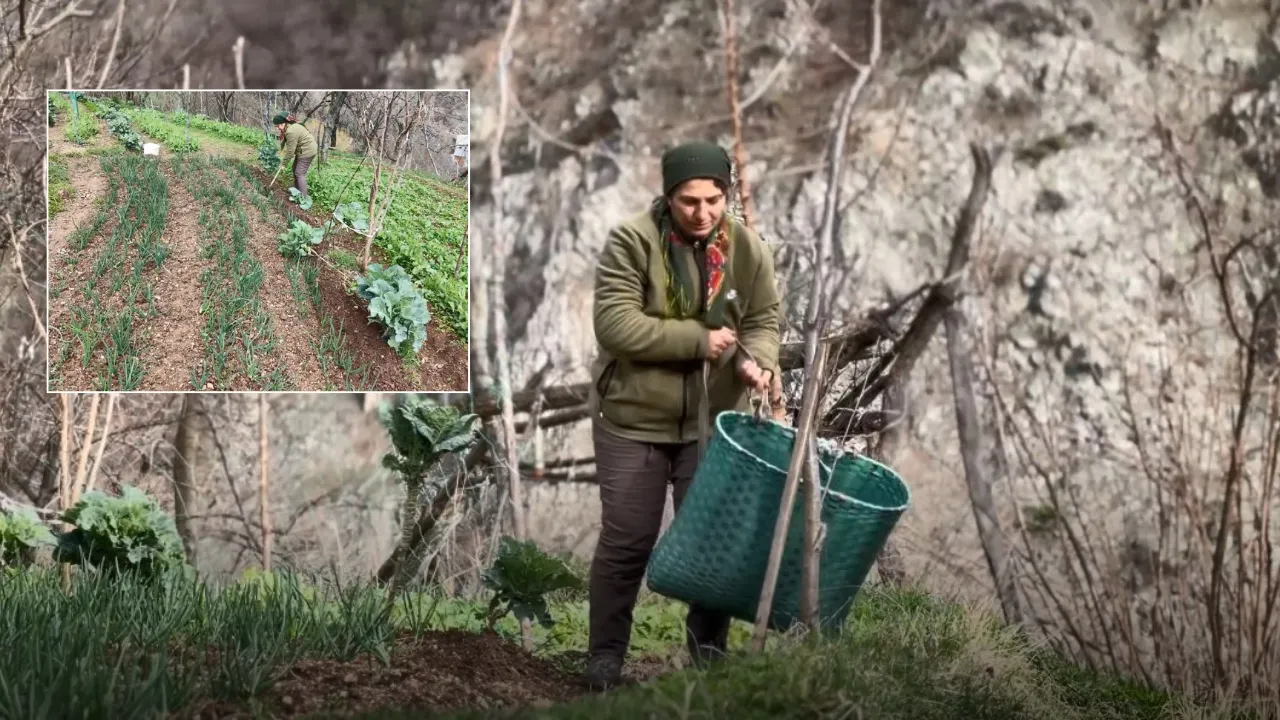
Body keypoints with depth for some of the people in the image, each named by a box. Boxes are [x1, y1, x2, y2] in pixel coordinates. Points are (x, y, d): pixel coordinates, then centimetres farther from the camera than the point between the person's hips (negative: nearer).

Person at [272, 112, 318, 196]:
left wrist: (284, 163, -12)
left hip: (307, 151, -11)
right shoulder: (289, 127, 4)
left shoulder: (291, 132, -28)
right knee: (295, 170, 19)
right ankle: (297, 191, 30)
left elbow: (290, 151, -23)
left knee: (300, 173, -9)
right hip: (302, 150, 11)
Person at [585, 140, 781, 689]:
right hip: (634, 419, -3)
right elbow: (615, 325, -23)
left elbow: (763, 320, 4)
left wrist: (756, 360, -20)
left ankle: (709, 653, 24)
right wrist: (699, 340, -24)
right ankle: (606, 656, 15)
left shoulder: (747, 249, -3)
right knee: (626, 541, 3)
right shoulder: (631, 242, -16)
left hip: (712, 422, 3)